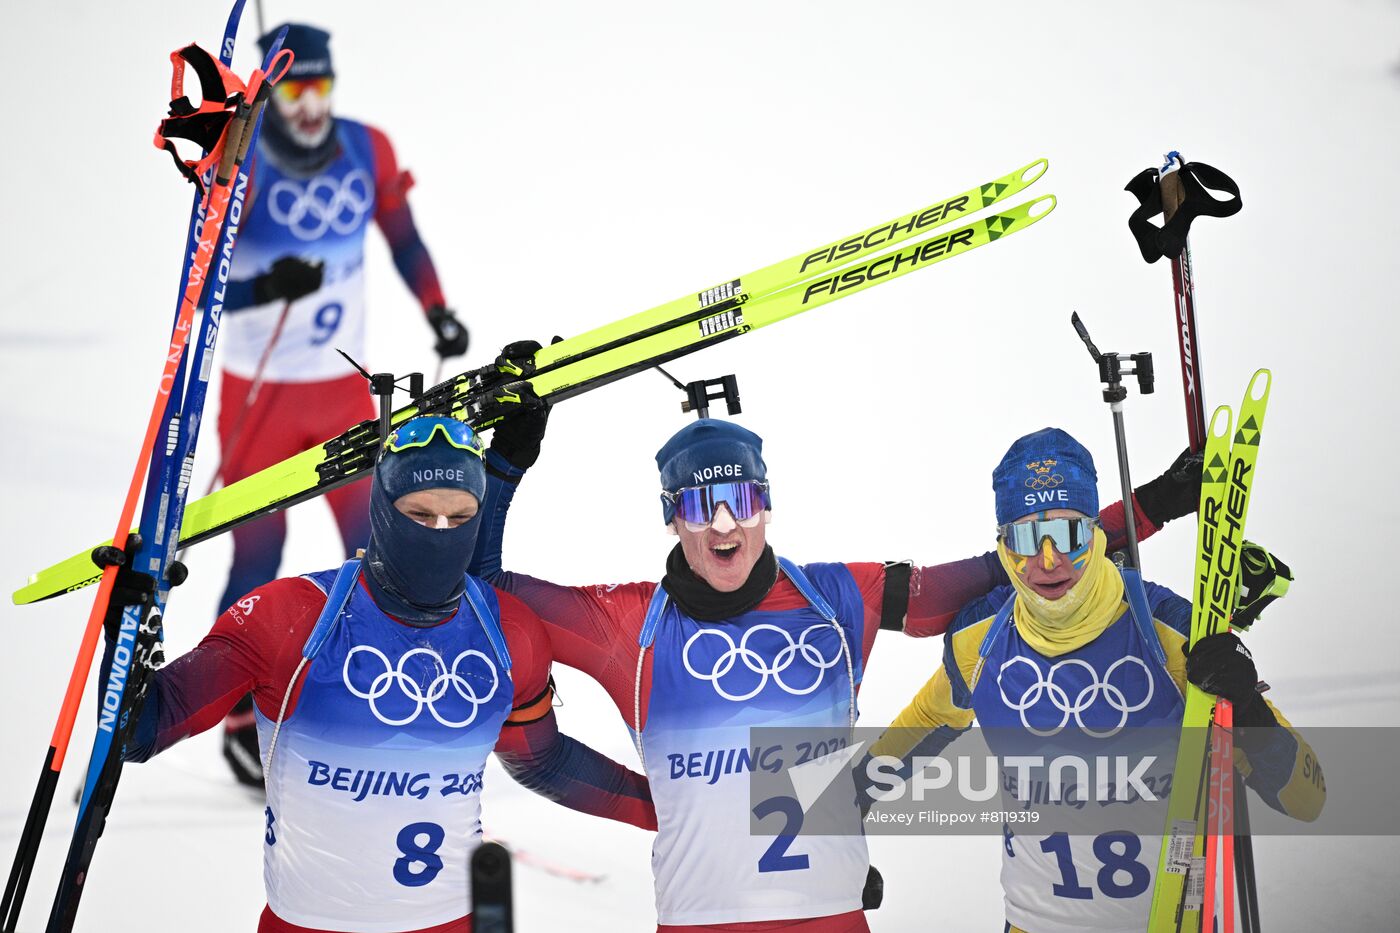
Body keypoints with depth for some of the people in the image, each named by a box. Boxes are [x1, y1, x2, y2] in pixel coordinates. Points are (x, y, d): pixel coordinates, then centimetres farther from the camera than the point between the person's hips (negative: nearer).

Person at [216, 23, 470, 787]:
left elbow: (401, 236, 11)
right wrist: (268, 286, -35)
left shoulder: (367, 150, -5)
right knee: (258, 558, 0)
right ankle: (240, 718, 16)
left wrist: (438, 313, 8)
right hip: (260, 392, -3)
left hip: (344, 387, 4)